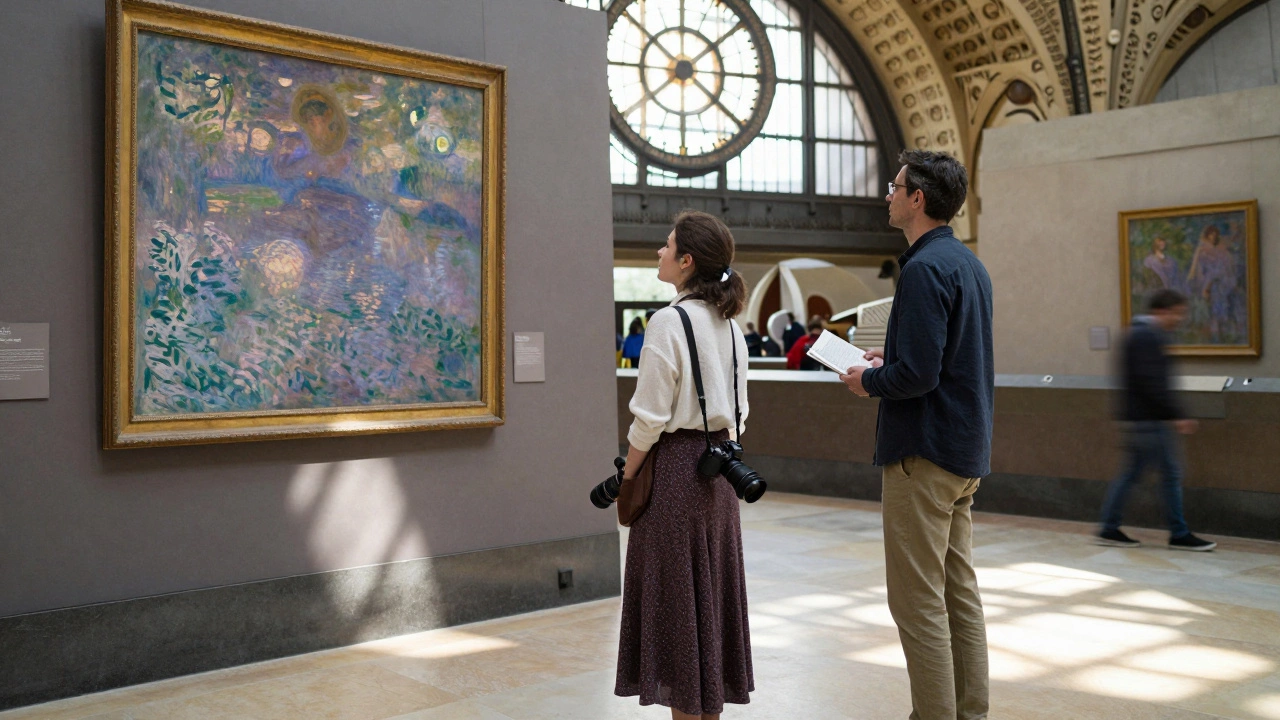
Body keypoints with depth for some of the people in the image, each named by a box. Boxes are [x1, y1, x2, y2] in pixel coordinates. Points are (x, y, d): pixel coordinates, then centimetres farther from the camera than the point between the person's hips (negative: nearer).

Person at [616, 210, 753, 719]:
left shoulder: (668, 322, -16)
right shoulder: (728, 324, 8)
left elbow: (650, 418, -16)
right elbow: (737, 409, 13)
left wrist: (625, 477, -5)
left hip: (676, 465, -8)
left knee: (676, 591, 2)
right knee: (714, 586, 14)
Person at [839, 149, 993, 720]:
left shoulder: (924, 268, -18)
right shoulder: (968, 262, 13)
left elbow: (918, 374, -24)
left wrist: (869, 381, -7)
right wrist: (891, 360, 14)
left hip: (924, 456, -10)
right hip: (967, 454, 10)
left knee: (918, 603, -2)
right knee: (960, 593, 15)